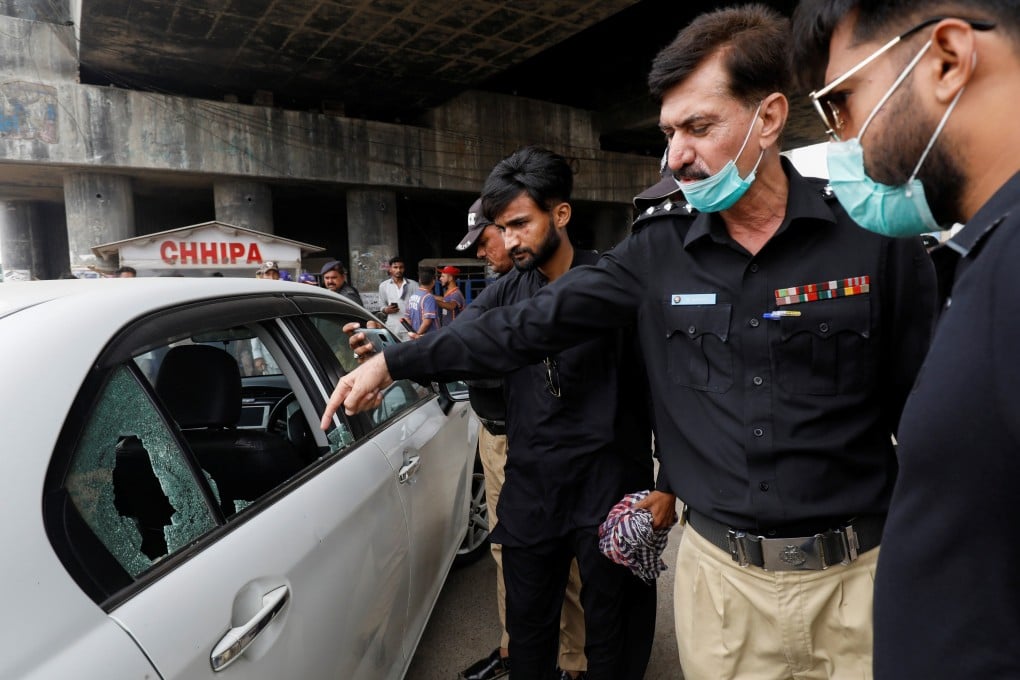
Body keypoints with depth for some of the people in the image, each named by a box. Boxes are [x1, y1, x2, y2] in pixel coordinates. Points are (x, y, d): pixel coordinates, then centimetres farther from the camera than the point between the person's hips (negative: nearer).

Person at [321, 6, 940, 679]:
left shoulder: (876, 236, -9)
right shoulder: (657, 251, -4)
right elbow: (530, 323, -2)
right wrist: (394, 362, 0)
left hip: (860, 574, -1)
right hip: (721, 572, 2)